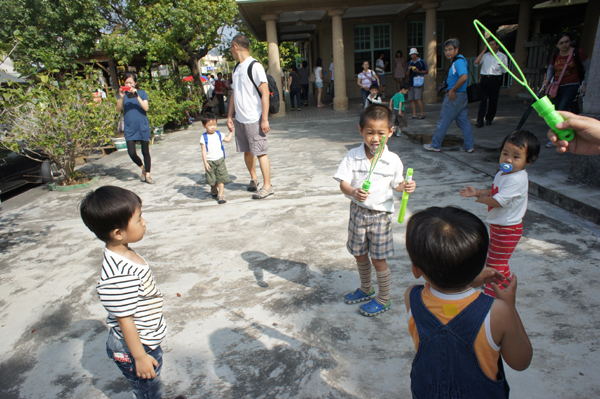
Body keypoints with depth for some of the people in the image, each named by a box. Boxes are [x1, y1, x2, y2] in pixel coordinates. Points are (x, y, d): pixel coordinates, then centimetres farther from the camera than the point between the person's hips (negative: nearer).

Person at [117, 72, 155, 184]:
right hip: (129, 128, 1)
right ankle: (143, 168, 19)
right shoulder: (123, 94, 6)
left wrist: (137, 96, -21)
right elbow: (118, 109, -5)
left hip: (143, 127, -1)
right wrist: (121, 97, -18)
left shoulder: (142, 93, 2)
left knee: (145, 152, 4)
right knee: (132, 153, -8)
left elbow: (146, 108, -12)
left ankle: (147, 175, 15)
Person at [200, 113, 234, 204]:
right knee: (212, 180, 8)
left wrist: (231, 131, 21)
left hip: (220, 160, 2)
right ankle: (213, 190, 38)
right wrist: (205, 162, -13)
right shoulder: (204, 137, -5)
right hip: (210, 161, -2)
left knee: (221, 178, -5)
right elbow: (204, 151, -7)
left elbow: (227, 139, 23)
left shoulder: (219, 134, 6)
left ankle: (221, 195, 0)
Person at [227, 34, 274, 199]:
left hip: (254, 119, -7)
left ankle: (267, 186, 3)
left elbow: (265, 93, -15)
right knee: (247, 151, 14)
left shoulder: (255, 66, -10)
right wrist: (230, 116, 15)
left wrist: (265, 119, -19)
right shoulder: (236, 68, 14)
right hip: (239, 119, 8)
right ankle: (253, 178, 31)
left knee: (260, 152, -4)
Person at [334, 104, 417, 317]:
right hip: (358, 211, 3)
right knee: (359, 254, 19)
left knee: (378, 259, 6)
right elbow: (343, 182, -14)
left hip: (380, 214, -3)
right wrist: (353, 192, -34)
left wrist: (406, 186, -18)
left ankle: (383, 299, 29)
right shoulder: (353, 156, -9)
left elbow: (396, 184, 4)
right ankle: (366, 289, 45)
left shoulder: (393, 160, -10)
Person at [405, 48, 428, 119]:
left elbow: (427, 71, 6)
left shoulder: (422, 62, 5)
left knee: (418, 99, -14)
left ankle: (422, 113, -5)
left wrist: (419, 71, -9)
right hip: (410, 83, 5)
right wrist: (408, 70, -3)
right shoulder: (409, 63, 17)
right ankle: (414, 114, 6)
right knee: (412, 99, 1)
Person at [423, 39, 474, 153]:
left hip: (454, 96, -10)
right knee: (463, 121, 11)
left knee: (444, 121, -1)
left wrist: (452, 90, -23)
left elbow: (464, 77, -31)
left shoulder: (459, 61, -16)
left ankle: (435, 145, 8)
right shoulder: (457, 61, 15)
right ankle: (469, 146, 13)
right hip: (462, 96, 10)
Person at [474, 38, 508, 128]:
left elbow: (504, 71, 13)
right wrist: (484, 51, -1)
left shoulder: (502, 56, 9)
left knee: (493, 101, 4)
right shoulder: (485, 55, 13)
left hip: (495, 80, 0)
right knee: (483, 100, -6)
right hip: (485, 79, 0)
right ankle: (480, 121, -10)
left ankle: (489, 119, 17)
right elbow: (476, 62, -5)